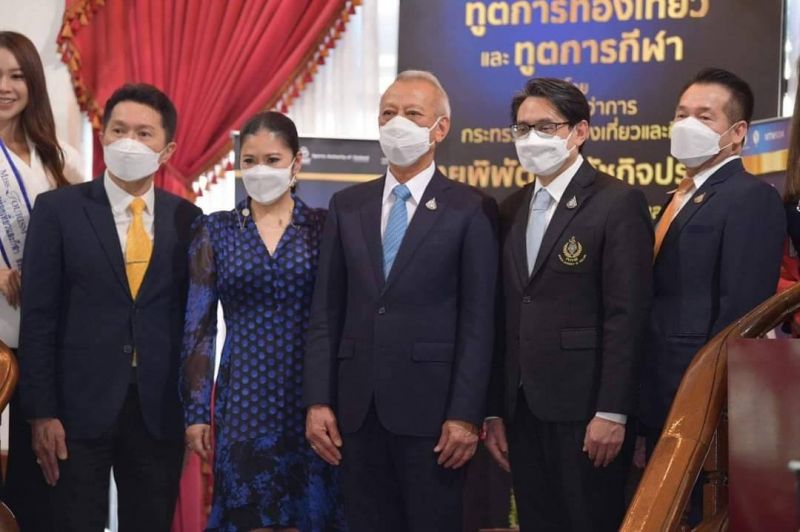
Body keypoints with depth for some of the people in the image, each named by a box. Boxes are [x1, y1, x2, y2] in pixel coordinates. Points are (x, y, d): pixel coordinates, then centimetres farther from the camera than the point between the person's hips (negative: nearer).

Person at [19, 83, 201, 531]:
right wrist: (41, 412, -8)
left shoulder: (187, 219, 6)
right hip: (81, 407, -2)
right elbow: (39, 316, -3)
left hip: (161, 411, 2)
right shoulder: (58, 209, -1)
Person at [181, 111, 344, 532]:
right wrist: (196, 411, 0)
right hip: (243, 399, 1)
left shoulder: (323, 227, 2)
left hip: (309, 398, 0)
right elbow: (198, 326, 4)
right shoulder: (216, 230, 4)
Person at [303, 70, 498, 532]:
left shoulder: (471, 210, -2)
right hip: (356, 408, 4)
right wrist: (318, 401, 2)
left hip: (430, 408, -4)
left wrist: (465, 415, -11)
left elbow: (478, 321, -6)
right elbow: (327, 312, 9)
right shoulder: (347, 206, 11)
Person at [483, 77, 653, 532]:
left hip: (584, 410, -6)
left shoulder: (618, 203, -6)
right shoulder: (513, 209, 14)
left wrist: (612, 412, -17)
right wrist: (496, 411, 9)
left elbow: (627, 315, -12)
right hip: (522, 409, 6)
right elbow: (508, 315, 13)